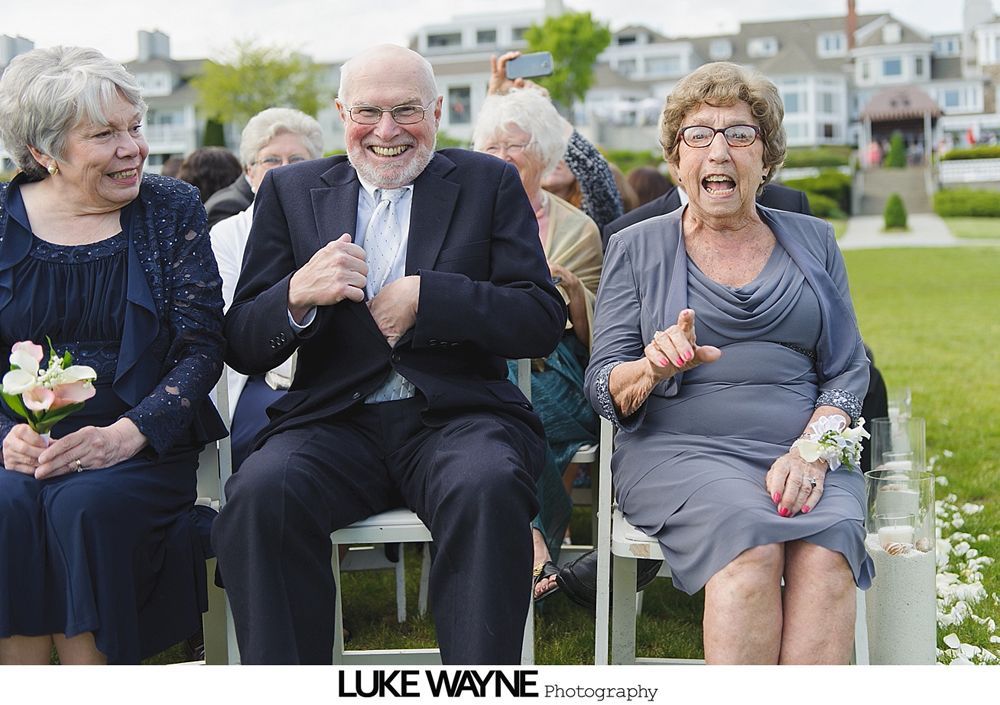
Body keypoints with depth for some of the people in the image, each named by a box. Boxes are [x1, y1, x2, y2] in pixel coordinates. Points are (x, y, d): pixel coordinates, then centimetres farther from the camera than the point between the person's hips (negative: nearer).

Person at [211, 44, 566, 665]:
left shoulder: (490, 183, 13)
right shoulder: (291, 191, 15)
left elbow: (544, 321, 2)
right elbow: (243, 348, 9)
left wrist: (426, 298, -11)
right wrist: (297, 295, -13)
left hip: (456, 418, -1)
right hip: (334, 422, 1)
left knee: (488, 488, -35)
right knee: (259, 495, -30)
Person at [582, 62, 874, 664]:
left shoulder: (813, 241, 17)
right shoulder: (637, 247, 12)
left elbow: (849, 369, 11)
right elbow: (604, 390, 7)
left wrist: (813, 450, -9)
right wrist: (654, 369, -17)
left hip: (805, 454, 2)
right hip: (677, 450, -1)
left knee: (826, 550, -32)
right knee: (752, 539, -34)